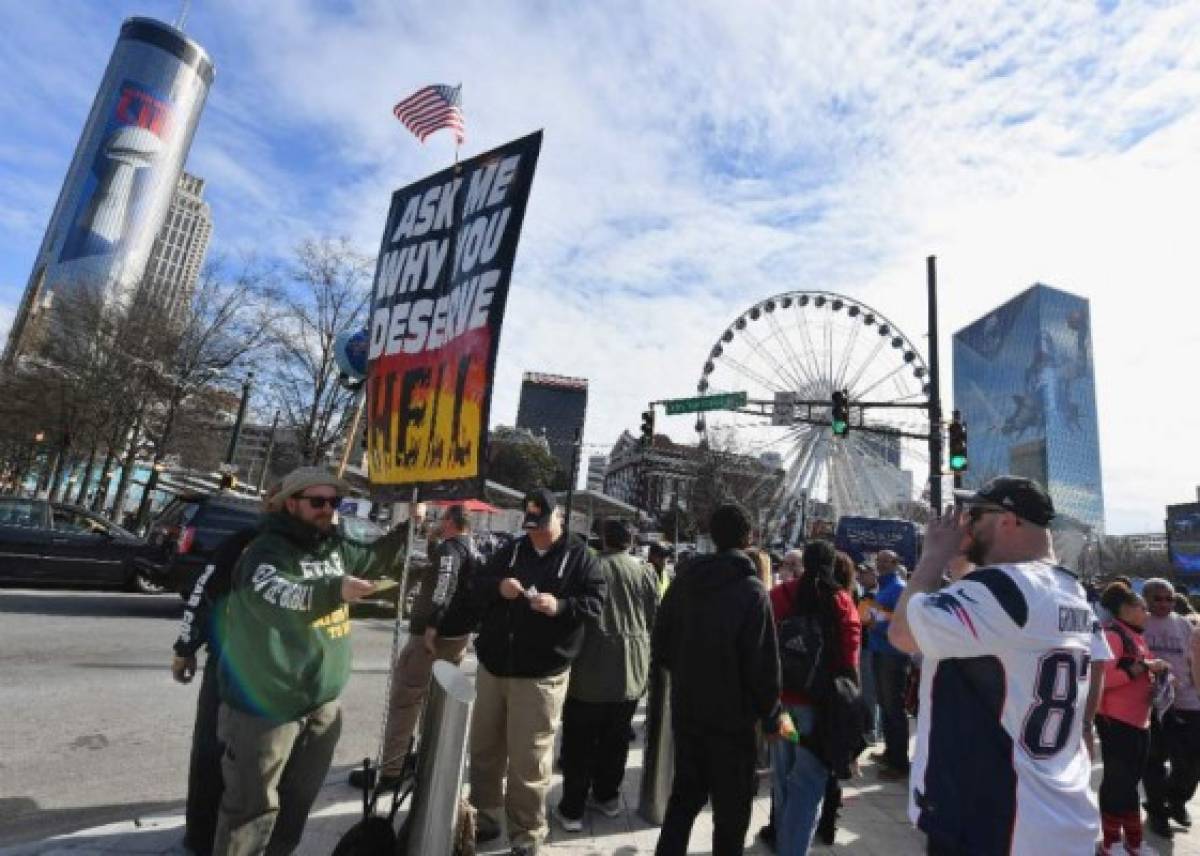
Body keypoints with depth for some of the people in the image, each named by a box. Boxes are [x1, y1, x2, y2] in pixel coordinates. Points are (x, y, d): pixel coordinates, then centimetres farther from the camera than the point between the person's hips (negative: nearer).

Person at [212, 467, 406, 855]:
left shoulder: (335, 546, 3)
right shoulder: (268, 550, -19)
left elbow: (371, 560, 22)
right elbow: (271, 596, -39)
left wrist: (406, 530, 8)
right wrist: (334, 589, -55)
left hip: (322, 704, 7)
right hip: (267, 704, -7)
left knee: (298, 801, 24)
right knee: (253, 806, 6)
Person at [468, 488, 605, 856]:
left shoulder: (579, 556, -2)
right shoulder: (510, 551, 10)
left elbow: (596, 601, -8)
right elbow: (477, 590, 9)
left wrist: (560, 606, -25)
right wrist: (497, 587, -13)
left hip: (541, 674, -4)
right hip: (493, 665, 5)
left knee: (528, 761, 2)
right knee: (484, 750, 16)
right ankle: (485, 816, 36)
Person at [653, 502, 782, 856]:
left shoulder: (685, 578, -2)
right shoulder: (752, 589, -18)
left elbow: (661, 643, 4)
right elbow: (764, 663, -17)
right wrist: (771, 716, -4)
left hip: (686, 710, 5)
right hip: (732, 715, -5)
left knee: (685, 794, 21)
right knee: (732, 807, 13)